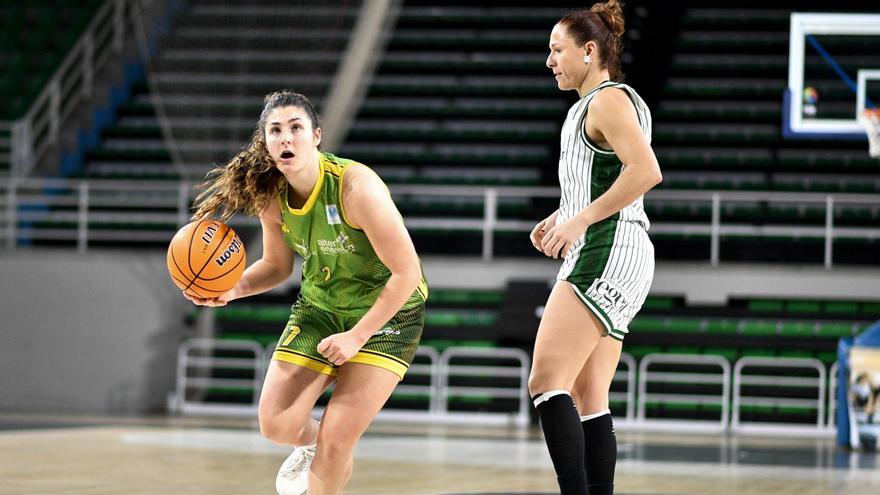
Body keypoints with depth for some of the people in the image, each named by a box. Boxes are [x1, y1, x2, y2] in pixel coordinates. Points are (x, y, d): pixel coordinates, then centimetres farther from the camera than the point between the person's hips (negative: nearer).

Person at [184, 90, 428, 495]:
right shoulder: (271, 196, -11)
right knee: (276, 424, -2)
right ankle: (313, 445, 35)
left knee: (337, 440, -12)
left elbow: (407, 272, -25)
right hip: (320, 308, 5)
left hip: (388, 311, -5)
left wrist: (357, 336, -22)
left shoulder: (357, 186, -29)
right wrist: (234, 288, -14)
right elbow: (277, 265, 7)